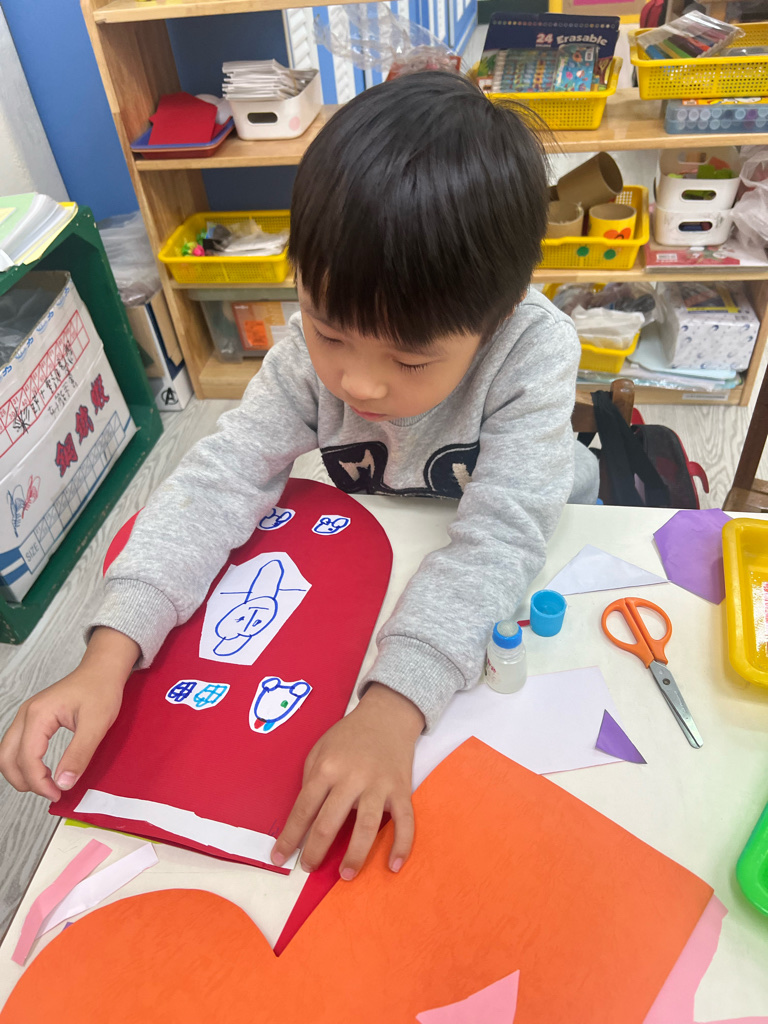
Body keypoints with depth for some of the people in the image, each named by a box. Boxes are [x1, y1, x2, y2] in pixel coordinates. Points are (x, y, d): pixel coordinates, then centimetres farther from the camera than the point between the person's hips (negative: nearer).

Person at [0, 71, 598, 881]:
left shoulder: (536, 352, -36)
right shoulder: (310, 354, -27)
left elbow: (499, 537, -42)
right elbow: (222, 478, -30)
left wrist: (392, 706, -53)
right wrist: (111, 652, -40)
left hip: (540, 535, -2)